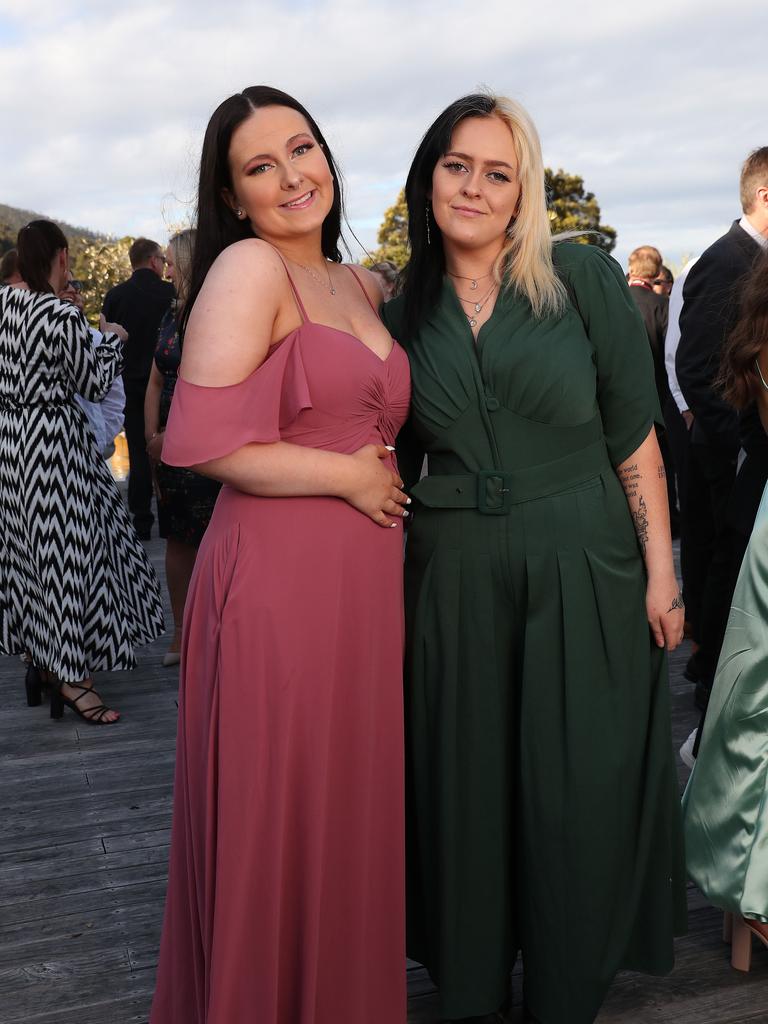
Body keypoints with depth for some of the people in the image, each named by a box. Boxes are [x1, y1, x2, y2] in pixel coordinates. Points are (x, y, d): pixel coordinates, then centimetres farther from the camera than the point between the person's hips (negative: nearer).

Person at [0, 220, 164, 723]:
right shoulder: (63, 316, -18)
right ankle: (69, 678, 7)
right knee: (66, 549, 0)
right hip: (54, 439, -8)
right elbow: (95, 384, -8)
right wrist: (113, 340, 6)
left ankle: (41, 656, 30)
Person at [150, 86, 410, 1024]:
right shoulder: (248, 267, -8)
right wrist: (348, 475, -10)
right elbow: (200, 440, -17)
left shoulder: (365, 287, 16)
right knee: (277, 820, 6)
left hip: (364, 579, 7)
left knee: (353, 812, 17)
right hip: (276, 577, -7)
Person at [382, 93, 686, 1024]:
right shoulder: (405, 312, 5)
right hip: (456, 576, 2)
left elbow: (634, 434, -3)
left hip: (584, 566, -2)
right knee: (466, 789, 11)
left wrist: (661, 569, -7)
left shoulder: (584, 279, -3)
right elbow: (397, 462, 11)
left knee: (582, 790, 6)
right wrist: (386, 589, 7)